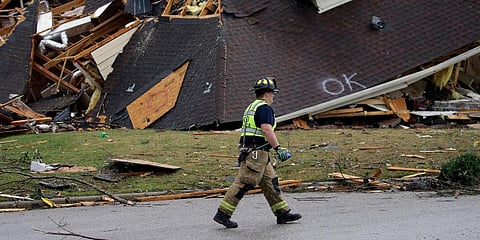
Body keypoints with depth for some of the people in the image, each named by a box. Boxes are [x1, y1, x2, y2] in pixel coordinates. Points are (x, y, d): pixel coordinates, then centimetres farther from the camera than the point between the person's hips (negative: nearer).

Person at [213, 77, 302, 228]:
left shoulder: (251, 107, 21)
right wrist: (278, 148, -21)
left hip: (248, 150, 11)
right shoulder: (264, 108, -10)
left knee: (270, 182, 12)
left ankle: (282, 213, 15)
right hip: (257, 152, -11)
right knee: (244, 184, -10)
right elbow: (267, 130, -22)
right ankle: (222, 214, -9)